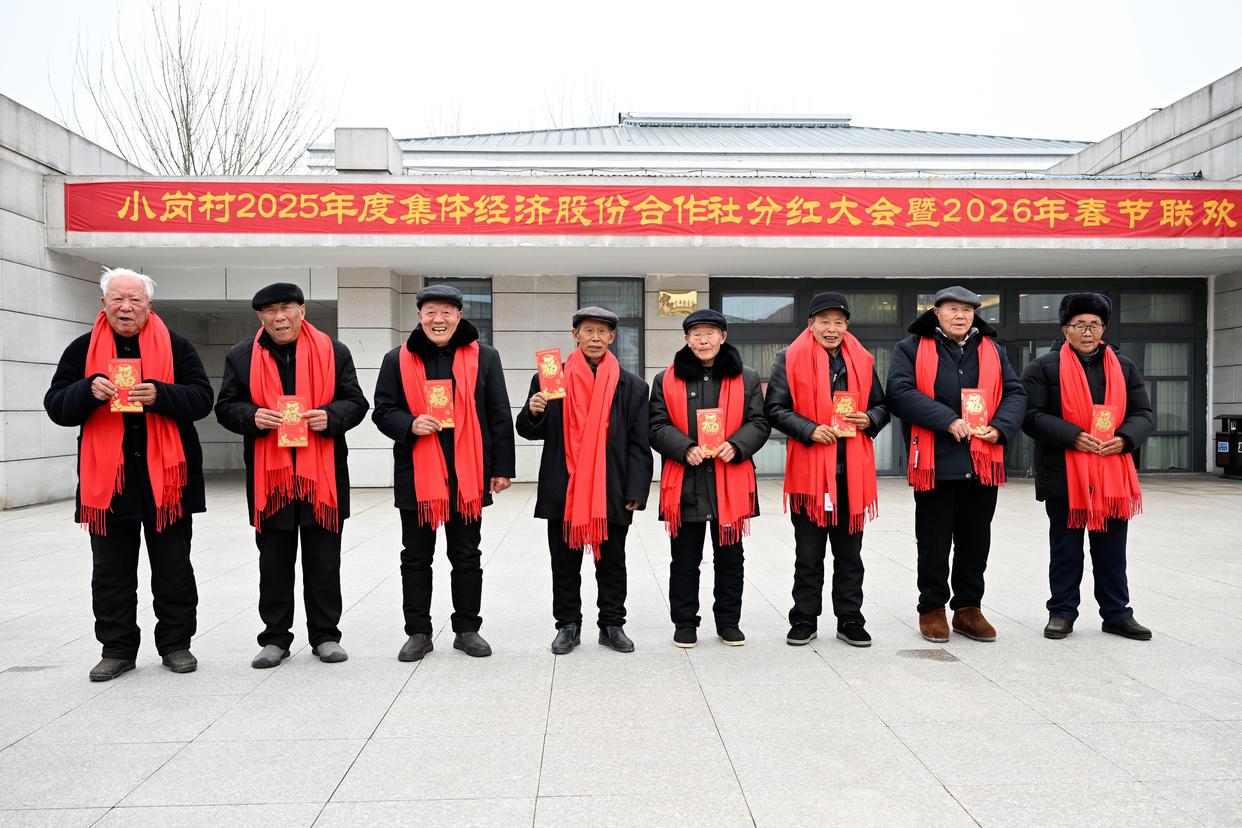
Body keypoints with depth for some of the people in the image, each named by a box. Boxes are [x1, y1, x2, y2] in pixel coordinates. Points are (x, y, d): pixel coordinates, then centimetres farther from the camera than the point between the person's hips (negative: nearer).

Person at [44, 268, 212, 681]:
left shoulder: (175, 345, 2)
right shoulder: (83, 349, 6)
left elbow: (201, 397, -5)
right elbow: (56, 406, 2)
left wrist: (159, 395, -22)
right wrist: (89, 390, -18)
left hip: (165, 475, -1)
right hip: (106, 475, 2)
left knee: (173, 568, 8)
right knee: (110, 571, 10)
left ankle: (176, 644, 20)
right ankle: (117, 648, 22)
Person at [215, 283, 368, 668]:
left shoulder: (333, 352, 4)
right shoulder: (242, 356, 6)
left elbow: (355, 402, 5)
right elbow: (226, 406, 8)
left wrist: (331, 416, -15)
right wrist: (252, 417, -13)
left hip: (322, 472, -1)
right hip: (269, 474, 1)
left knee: (324, 560, 7)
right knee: (274, 561, 9)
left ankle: (325, 636, 19)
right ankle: (275, 638, 21)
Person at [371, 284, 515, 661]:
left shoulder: (484, 357, 2)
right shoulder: (398, 359, 3)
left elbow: (499, 416, 3)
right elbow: (383, 411, 5)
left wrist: (502, 468, -1)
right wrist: (410, 425, -16)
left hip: (467, 474, 0)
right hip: (416, 474, 0)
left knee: (466, 556, 10)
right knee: (416, 557, 9)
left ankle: (467, 629, 23)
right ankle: (418, 632, 21)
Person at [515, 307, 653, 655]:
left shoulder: (632, 386, 3)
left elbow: (639, 443, 1)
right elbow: (529, 431, 6)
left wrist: (636, 491, -6)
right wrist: (533, 413, -16)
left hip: (612, 493, 0)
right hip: (563, 491, 0)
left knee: (612, 562, 11)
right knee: (564, 564, 10)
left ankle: (612, 626, 23)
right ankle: (568, 626, 22)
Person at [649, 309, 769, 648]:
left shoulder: (747, 378, 7)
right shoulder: (667, 380, 5)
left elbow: (759, 423, 4)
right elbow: (657, 426, 1)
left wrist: (735, 446, -15)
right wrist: (685, 449, -16)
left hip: (730, 482, 1)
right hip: (684, 483, -1)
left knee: (730, 557, 11)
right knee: (684, 559, 7)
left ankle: (729, 622, 25)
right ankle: (684, 623, 20)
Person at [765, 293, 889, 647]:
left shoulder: (862, 360, 10)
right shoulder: (790, 359, -1)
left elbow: (881, 405, 16)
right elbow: (775, 409, -5)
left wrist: (869, 419, -6)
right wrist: (810, 430, -17)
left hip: (852, 471, 3)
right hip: (809, 470, -3)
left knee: (849, 552, 12)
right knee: (809, 553, 8)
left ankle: (850, 620, 22)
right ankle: (805, 619, 19)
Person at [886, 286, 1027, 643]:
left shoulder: (992, 350, 14)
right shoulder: (912, 348, 0)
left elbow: (1016, 393, 10)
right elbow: (900, 391, -13)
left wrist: (1000, 428, -9)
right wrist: (948, 420, -20)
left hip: (982, 464, 4)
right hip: (934, 463, -4)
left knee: (976, 541, 12)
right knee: (934, 542, 5)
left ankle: (968, 608, 24)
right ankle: (932, 609, 19)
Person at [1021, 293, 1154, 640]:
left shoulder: (1124, 367, 12)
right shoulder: (1044, 367, -2)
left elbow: (1144, 414, 10)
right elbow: (1031, 415, -10)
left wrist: (1125, 438, -11)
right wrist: (1073, 436, -20)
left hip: (1113, 475, 4)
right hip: (1064, 476, -3)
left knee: (1112, 551, 12)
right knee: (1066, 550, 6)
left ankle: (1117, 614, 23)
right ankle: (1062, 612, 17)